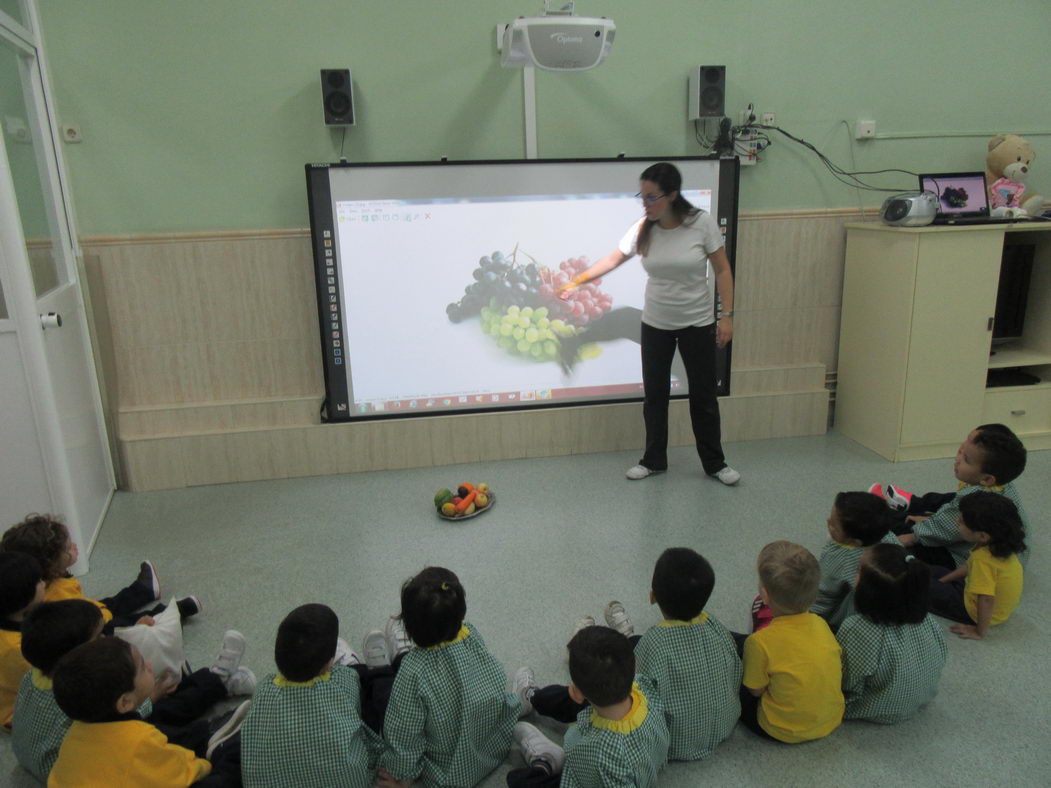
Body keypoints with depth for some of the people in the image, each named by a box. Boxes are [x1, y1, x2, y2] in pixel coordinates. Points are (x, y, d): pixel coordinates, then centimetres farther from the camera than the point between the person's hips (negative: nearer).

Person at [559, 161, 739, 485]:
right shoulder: (642, 229, -8)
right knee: (654, 394, 11)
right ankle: (654, 460, 28)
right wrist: (576, 281, 1)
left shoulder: (702, 223, -15)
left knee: (704, 395, 8)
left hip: (697, 324, -2)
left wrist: (727, 316, -10)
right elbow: (612, 260, 4)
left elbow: (722, 270, -8)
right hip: (655, 325, 3)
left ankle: (714, 463, 24)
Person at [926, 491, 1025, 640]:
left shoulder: (982, 559, -37)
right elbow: (969, 567, 8)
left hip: (974, 611, -9)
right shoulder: (998, 546, -9)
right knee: (932, 571, 18)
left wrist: (980, 632, -26)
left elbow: (986, 600, -38)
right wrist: (942, 580, 13)